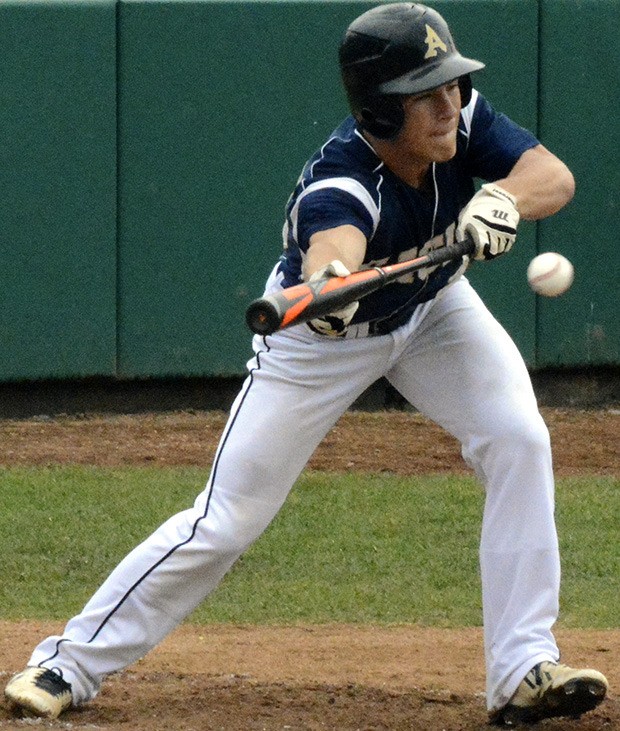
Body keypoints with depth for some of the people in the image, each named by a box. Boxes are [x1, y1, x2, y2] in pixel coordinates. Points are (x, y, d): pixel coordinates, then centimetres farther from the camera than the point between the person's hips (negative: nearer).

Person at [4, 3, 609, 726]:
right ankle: (71, 661, 11)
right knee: (225, 518, -5)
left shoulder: (463, 120, -24)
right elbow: (333, 246, -62)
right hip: (322, 335, -5)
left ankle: (523, 670, -11)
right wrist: (327, 285, -86)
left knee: (519, 442, -17)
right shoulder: (337, 184, -41)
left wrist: (502, 198, -52)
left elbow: (556, 176, -30)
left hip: (432, 311, 5)